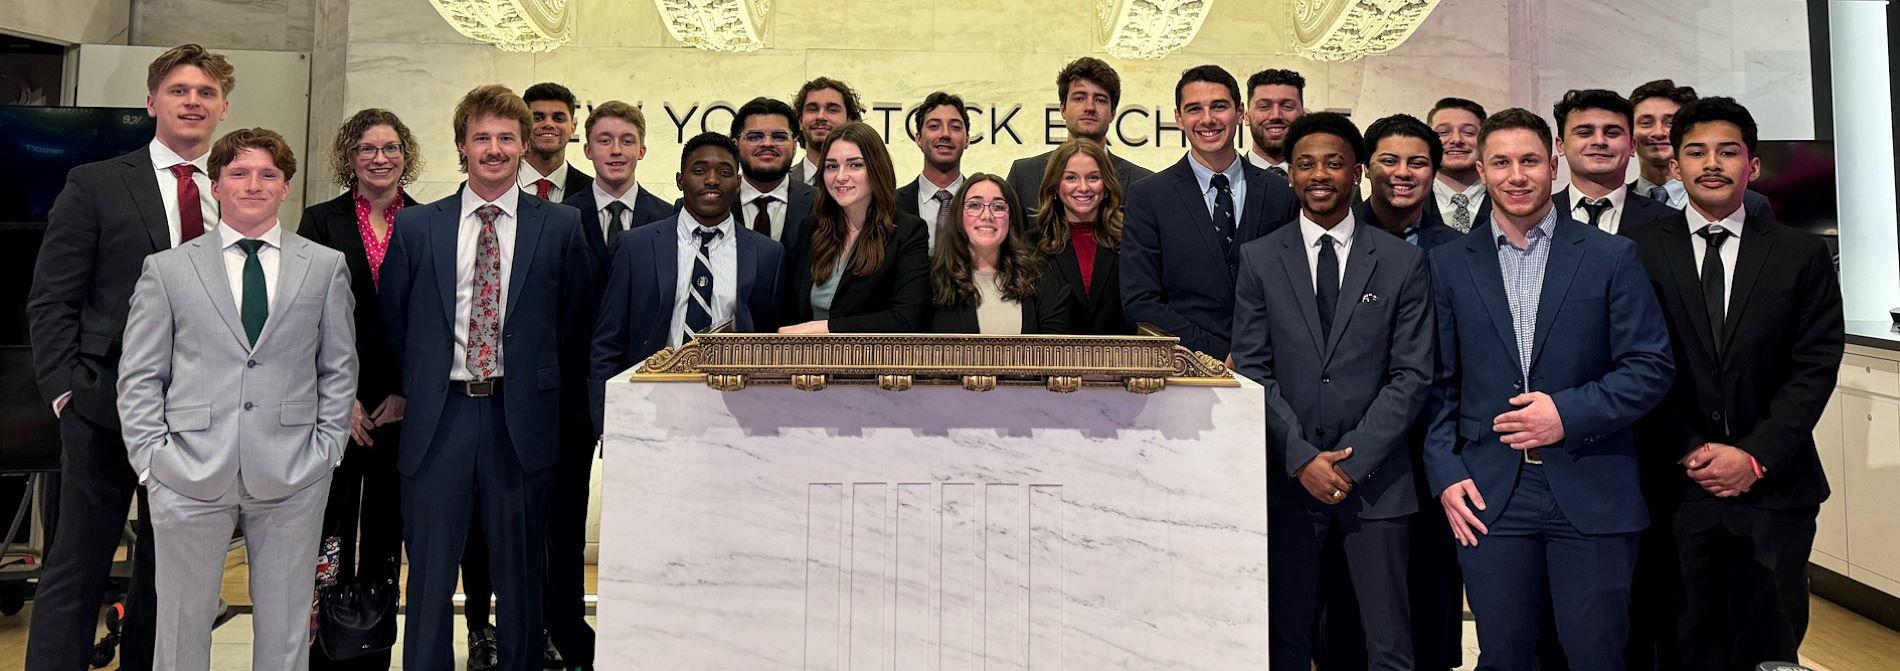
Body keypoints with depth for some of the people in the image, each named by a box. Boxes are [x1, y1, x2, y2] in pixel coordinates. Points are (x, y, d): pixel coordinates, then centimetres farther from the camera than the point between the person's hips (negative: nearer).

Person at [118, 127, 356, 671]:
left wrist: (328, 446, 0)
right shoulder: (167, 269, 7)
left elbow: (340, 367, 8)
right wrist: (152, 457, -3)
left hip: (294, 474, 0)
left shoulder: (326, 266, 7)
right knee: (181, 626, 9)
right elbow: (139, 377, 6)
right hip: (189, 474, 0)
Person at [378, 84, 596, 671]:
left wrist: (551, 394, 7)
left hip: (522, 418, -1)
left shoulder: (561, 226, 2)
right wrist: (417, 387, 12)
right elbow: (391, 317, 13)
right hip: (438, 416, 1)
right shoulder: (415, 227, 6)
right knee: (429, 574, 8)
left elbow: (576, 319, 7)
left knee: (521, 573, 10)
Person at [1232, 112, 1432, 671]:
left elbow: (1412, 374, 0)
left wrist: (1352, 458, -9)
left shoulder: (1402, 261, 5)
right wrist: (1302, 458, -8)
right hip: (1288, 475, 0)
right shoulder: (1259, 259, 5)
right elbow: (1252, 369, 1)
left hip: (1374, 476, 0)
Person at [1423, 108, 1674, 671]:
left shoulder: (1611, 257, 3)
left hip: (1591, 494, -1)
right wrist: (1445, 474, -2)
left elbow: (1651, 368, 0)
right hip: (1488, 497, 1)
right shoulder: (1450, 264, 7)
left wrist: (1570, 413, -13)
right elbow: (1439, 383, 7)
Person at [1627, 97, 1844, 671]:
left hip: (1774, 486, 1)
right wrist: (1688, 452, -9)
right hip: (1675, 487, -1)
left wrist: (1756, 457, -10)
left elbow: (1815, 366, -1)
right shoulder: (1641, 253, 0)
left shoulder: (1802, 255, 5)